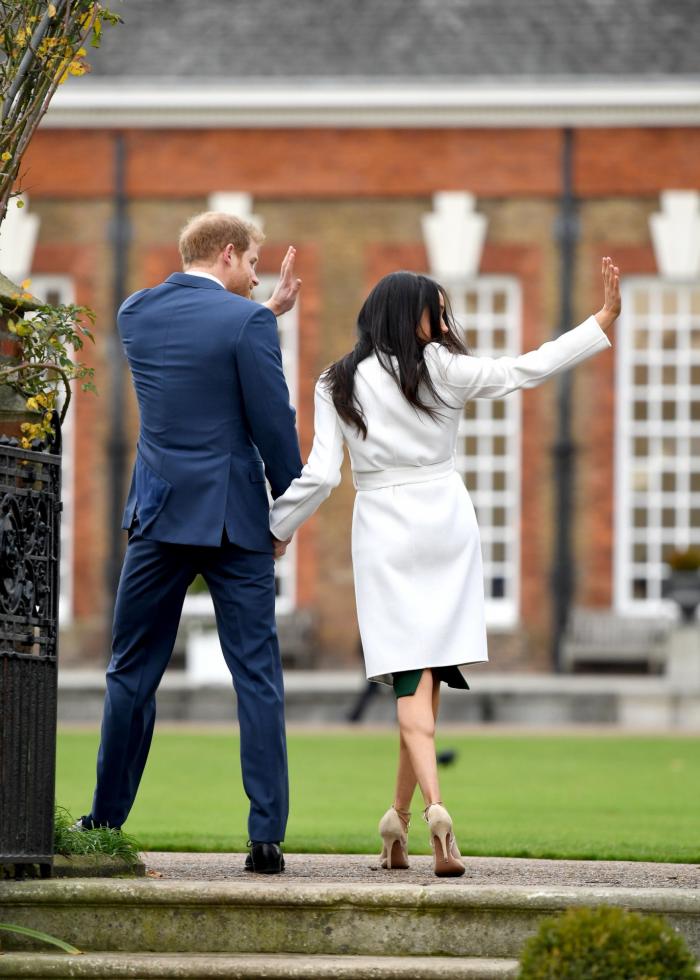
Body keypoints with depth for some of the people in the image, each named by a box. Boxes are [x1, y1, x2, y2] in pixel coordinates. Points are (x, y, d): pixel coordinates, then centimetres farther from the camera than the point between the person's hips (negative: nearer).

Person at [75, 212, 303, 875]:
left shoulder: (136, 314, 6)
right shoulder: (247, 321, -10)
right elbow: (274, 423, -10)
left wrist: (269, 311, 23)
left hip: (159, 519, 4)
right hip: (234, 521, -4)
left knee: (132, 672, 13)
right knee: (257, 676, 0)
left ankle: (105, 823, 16)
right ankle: (266, 837, -4)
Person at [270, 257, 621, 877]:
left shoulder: (339, 386, 2)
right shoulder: (440, 370, -2)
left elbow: (320, 475, -3)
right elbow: (527, 370, -1)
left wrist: (273, 530, 7)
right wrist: (605, 319, 3)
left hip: (384, 537, 0)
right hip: (446, 526, 0)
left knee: (413, 679, -5)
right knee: (433, 670, 7)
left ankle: (433, 804, -25)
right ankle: (400, 816, 6)